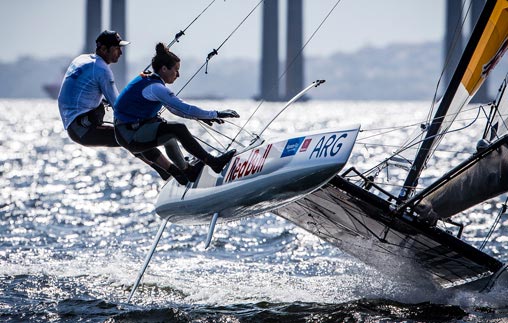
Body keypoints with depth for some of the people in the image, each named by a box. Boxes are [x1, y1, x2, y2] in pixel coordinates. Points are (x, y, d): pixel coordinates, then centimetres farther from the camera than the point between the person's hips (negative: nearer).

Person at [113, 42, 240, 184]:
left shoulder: (147, 80, 11)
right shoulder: (155, 87, -19)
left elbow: (174, 108, 18)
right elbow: (184, 108, -23)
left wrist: (201, 117, 11)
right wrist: (216, 114, -16)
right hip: (131, 136, -10)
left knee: (169, 132, 31)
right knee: (178, 129, -19)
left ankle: (185, 170, 43)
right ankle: (213, 163, -11)